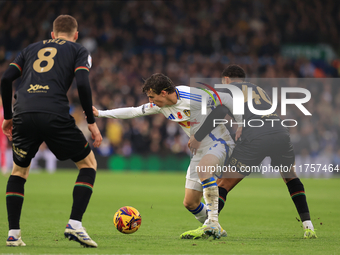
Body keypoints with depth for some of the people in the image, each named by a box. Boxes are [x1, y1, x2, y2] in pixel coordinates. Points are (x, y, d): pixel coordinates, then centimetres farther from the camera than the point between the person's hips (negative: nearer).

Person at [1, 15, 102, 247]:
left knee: (19, 170, 25)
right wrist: (91, 121, 6)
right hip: (55, 115, -3)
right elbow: (82, 84, 0)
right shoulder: (78, 51, 17)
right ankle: (75, 224, 0)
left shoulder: (32, 49, 28)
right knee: (89, 164, 15)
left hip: (24, 115, 4)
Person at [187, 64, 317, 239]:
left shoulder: (230, 88, 18)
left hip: (255, 139, -4)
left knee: (225, 183, 6)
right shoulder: (259, 89, 35)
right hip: (280, 132, 4)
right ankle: (308, 226, 18)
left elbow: (220, 111, 0)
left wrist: (197, 137, 4)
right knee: (290, 176, 28)